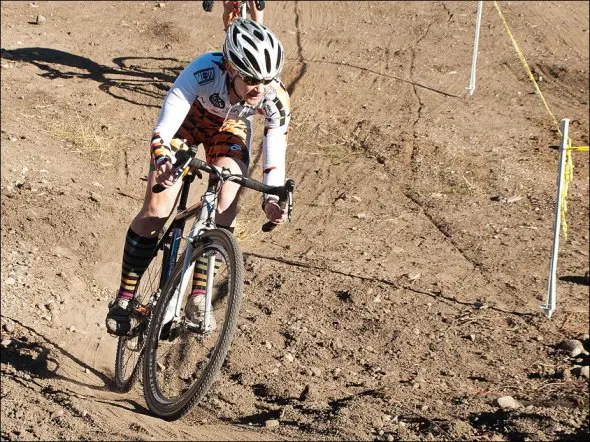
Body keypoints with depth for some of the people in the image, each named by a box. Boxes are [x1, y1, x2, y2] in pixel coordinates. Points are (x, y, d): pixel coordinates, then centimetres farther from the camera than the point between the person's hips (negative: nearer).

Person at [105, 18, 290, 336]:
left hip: (230, 127, 2)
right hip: (189, 117, -2)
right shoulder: (204, 71, -41)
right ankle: (124, 298, 3)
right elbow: (163, 130, -43)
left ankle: (198, 295, -11)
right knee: (156, 211, -12)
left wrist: (272, 200, -42)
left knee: (224, 205, -23)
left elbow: (275, 159, -24)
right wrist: (163, 161, -64)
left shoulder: (276, 99, -32)